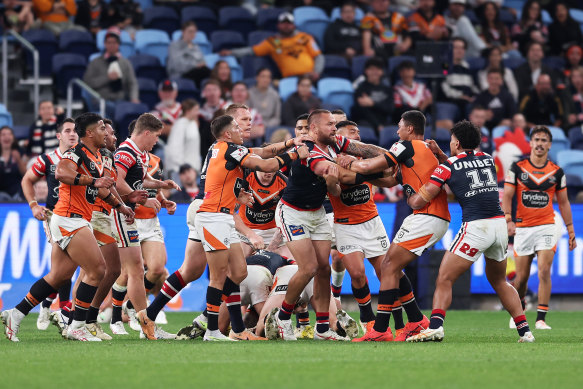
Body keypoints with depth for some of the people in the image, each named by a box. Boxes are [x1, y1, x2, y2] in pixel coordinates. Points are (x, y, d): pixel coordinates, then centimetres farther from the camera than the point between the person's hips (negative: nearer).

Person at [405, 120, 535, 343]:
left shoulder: (447, 168, 2)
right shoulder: (487, 159, 16)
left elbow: (417, 202, 3)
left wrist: (409, 197, 26)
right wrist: (441, 155, 24)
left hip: (475, 227, -6)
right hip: (500, 224, 6)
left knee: (444, 280, -2)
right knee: (499, 282, 22)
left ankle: (435, 327, -22)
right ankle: (525, 331, 15)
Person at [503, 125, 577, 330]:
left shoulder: (557, 172, 5)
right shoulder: (517, 168, 1)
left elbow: (563, 202, 12)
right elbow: (507, 197, -1)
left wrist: (571, 231, 11)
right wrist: (508, 220, -17)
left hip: (547, 227, 0)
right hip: (523, 227, 0)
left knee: (544, 272, -15)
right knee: (521, 277, 4)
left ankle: (541, 319, -12)